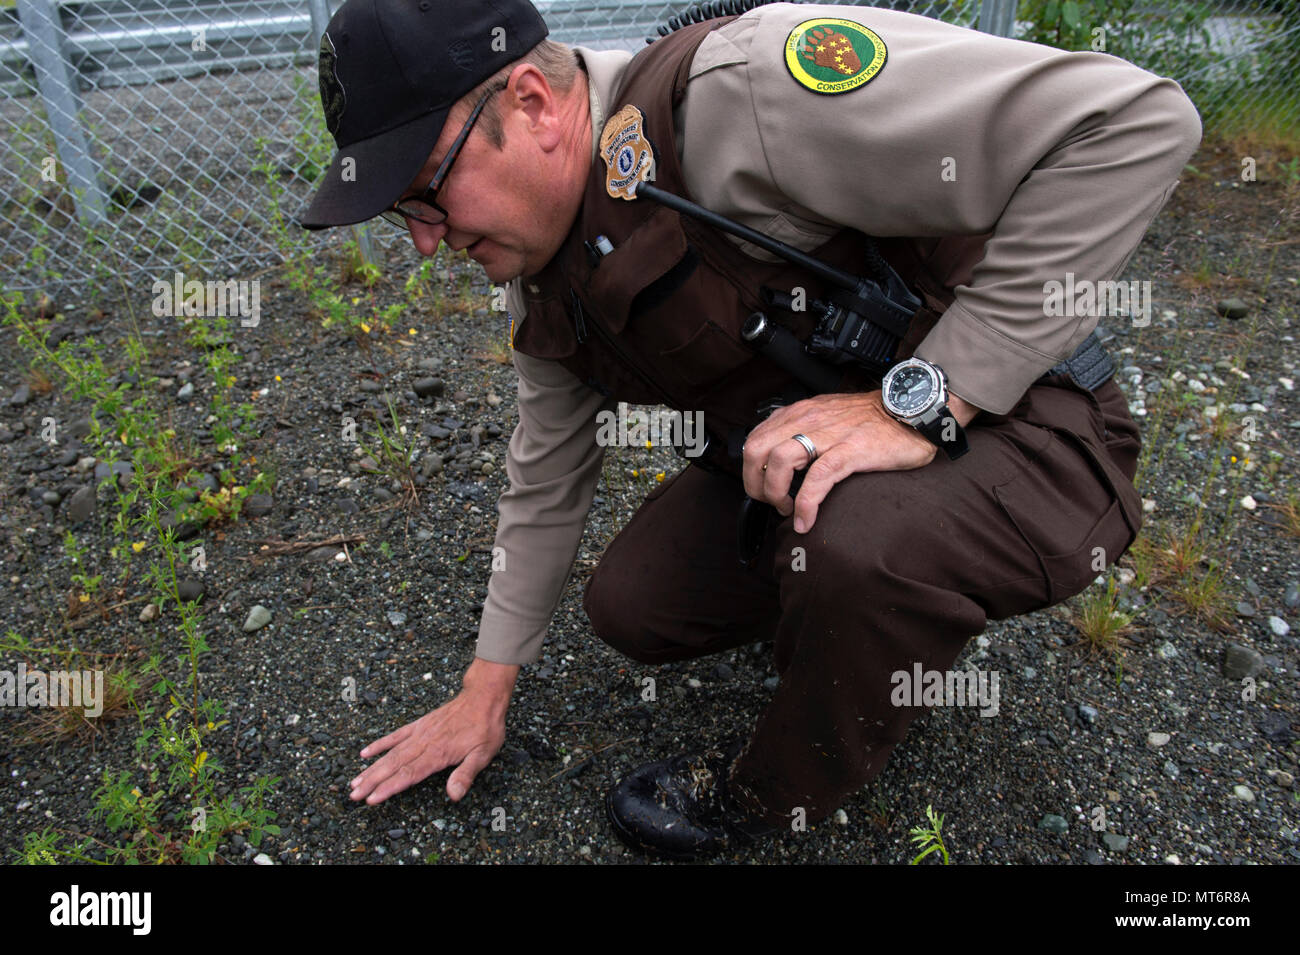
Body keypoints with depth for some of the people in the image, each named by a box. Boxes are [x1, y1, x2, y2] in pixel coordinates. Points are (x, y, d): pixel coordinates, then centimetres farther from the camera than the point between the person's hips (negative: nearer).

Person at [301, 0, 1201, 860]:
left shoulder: (742, 85, -29)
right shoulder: (544, 275, -1)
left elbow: (1132, 120, -31)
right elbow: (547, 477, 10)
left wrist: (920, 401, -32)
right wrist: (485, 692, 14)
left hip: (1015, 427, -6)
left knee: (859, 540, -36)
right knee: (632, 604, 1)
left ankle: (781, 796, -3)